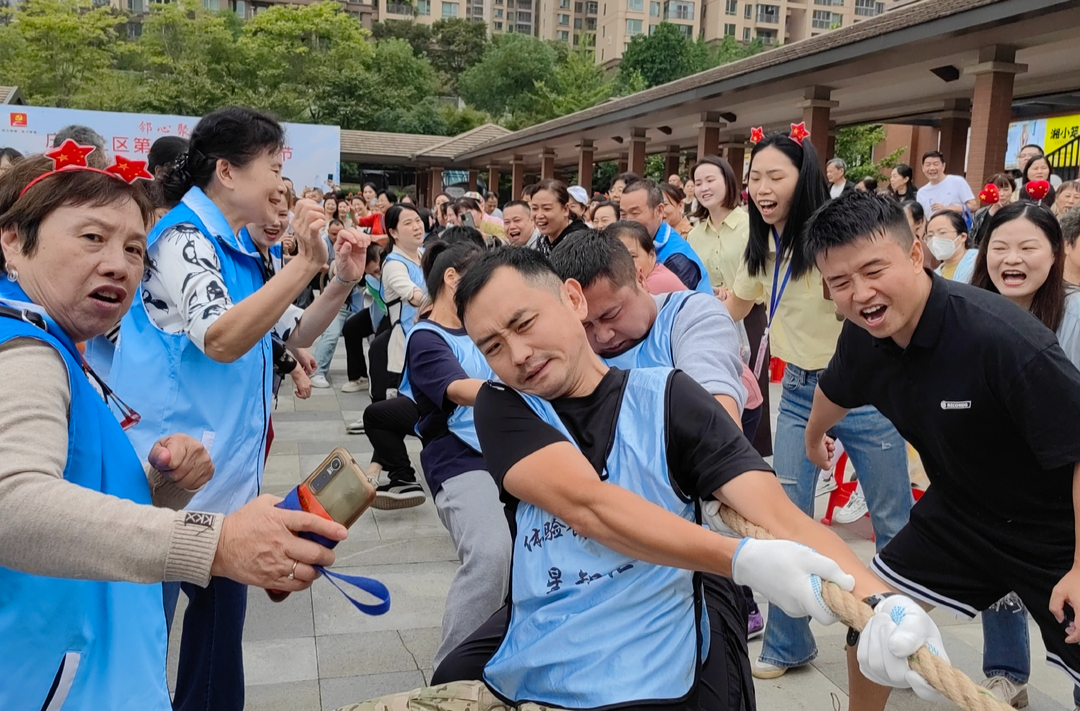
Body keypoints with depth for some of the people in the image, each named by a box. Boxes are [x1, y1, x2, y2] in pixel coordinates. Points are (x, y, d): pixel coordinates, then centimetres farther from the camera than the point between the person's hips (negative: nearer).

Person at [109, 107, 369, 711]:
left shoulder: (240, 249, 12)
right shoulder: (185, 237, -14)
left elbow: (295, 333, 17)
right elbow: (221, 340, -29)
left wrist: (343, 281, 2)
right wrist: (306, 262, -30)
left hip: (229, 474, 9)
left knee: (223, 615, 17)